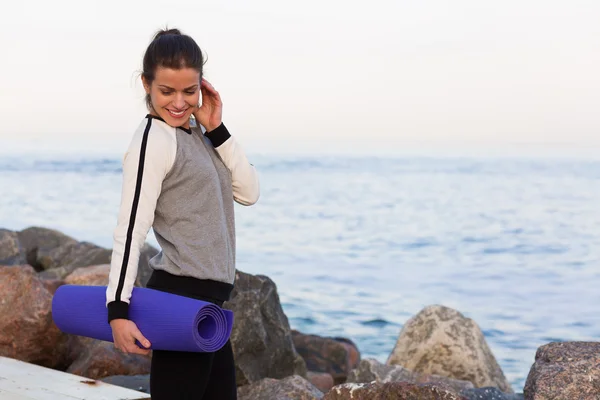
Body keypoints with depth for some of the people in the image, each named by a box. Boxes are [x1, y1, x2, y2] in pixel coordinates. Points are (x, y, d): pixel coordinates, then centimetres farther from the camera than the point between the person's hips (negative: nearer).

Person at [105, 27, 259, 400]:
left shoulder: (196, 135, 14)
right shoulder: (154, 138, -11)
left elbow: (249, 192, 9)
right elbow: (131, 228, -17)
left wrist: (217, 129, 1)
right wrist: (118, 309, -22)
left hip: (208, 299, 9)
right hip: (181, 297, -9)